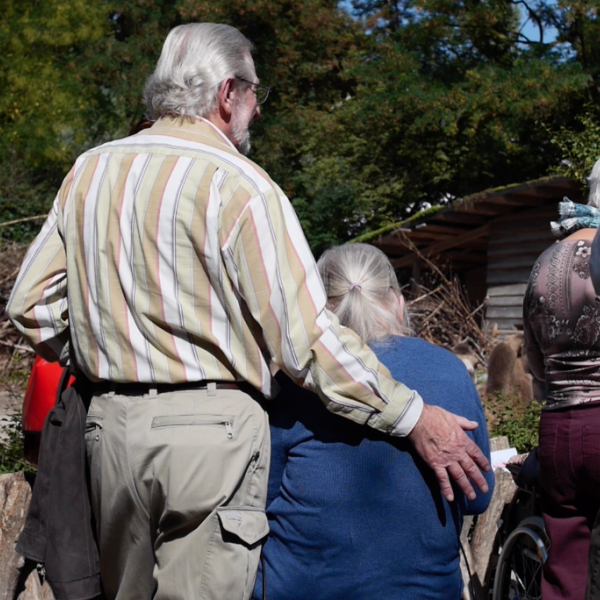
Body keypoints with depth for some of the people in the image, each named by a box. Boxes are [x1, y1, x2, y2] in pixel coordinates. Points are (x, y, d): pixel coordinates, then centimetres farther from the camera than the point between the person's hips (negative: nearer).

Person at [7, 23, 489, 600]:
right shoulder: (238, 184, -10)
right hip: (210, 428, -6)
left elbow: (30, 303, 11)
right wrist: (416, 419, -7)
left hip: (109, 423, 6)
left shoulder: (88, 171, 8)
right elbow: (306, 337, -14)